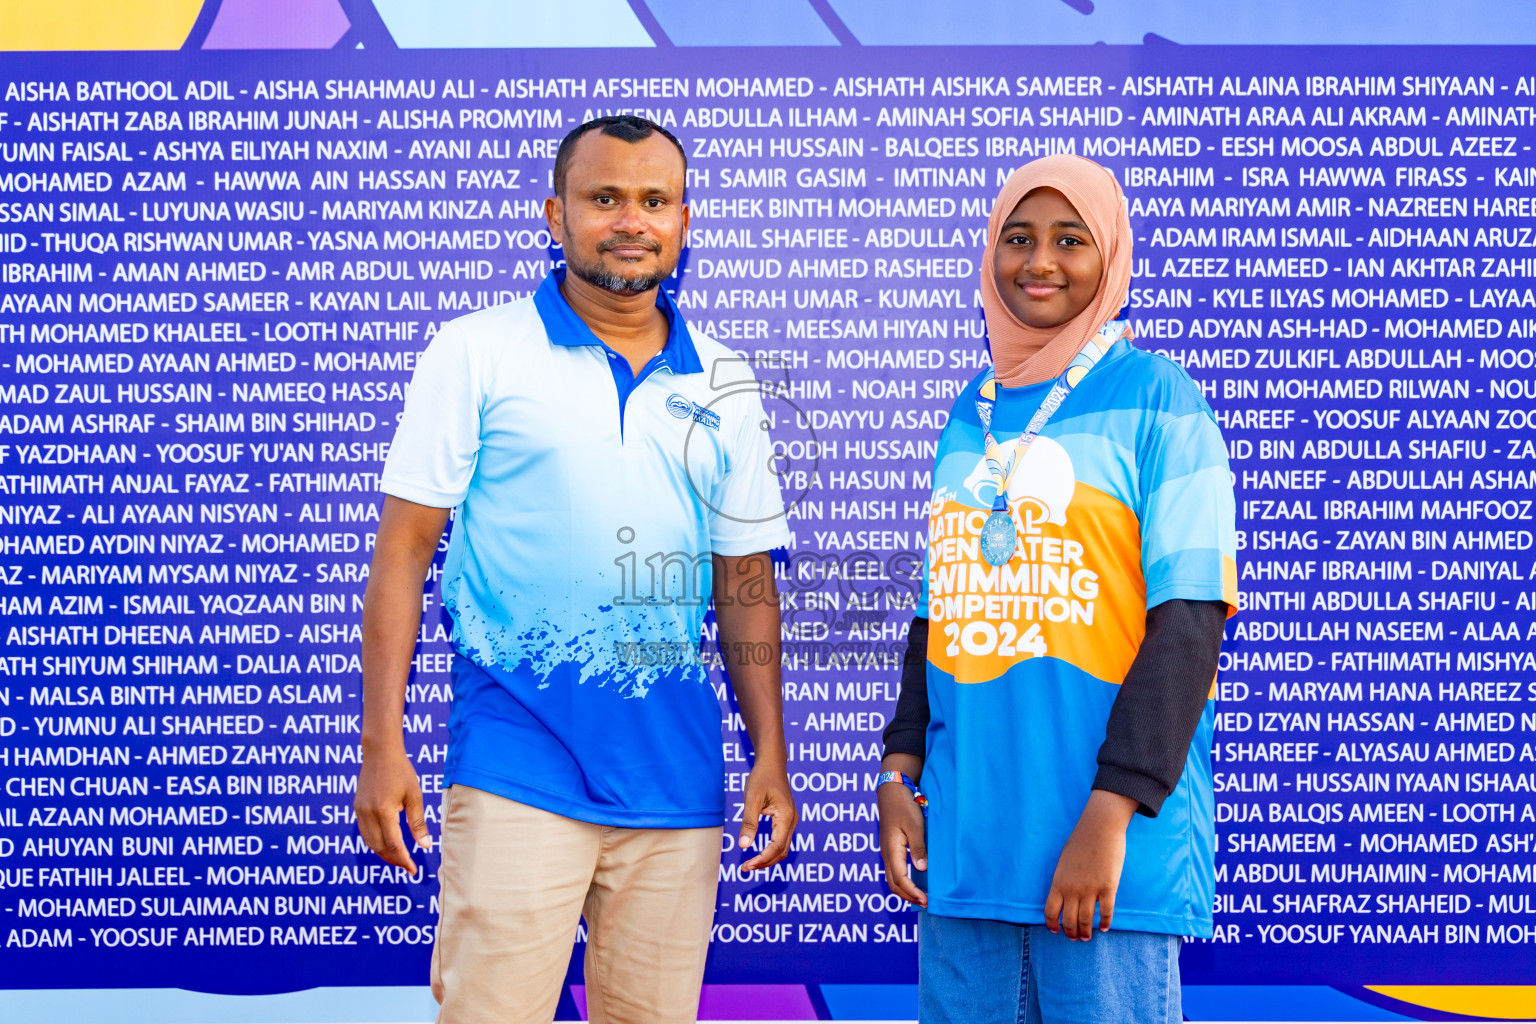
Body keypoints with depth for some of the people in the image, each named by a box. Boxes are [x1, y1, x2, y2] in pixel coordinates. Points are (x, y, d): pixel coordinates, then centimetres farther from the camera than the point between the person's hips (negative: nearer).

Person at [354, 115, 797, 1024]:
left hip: (679, 784, 4)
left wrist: (772, 755, 8)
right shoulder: (477, 354, 1)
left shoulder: (723, 385, 12)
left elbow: (746, 580, 15)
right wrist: (383, 745, -7)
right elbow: (405, 549, -1)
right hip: (518, 779, -4)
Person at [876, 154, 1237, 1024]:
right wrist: (899, 772, 7)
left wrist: (1110, 817, -16)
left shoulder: (1158, 401, -3)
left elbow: (1188, 623, -10)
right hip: (964, 835, 5)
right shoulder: (970, 415, 14)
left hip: (1109, 839, -5)